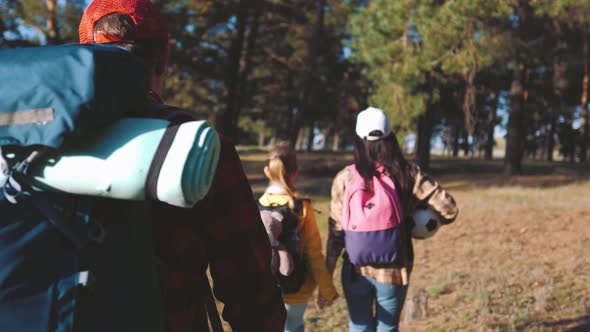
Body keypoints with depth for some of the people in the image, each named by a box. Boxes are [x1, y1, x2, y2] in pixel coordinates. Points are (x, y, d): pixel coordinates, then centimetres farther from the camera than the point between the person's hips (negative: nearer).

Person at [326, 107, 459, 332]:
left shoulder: (345, 178, -7)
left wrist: (326, 277, 3)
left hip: (356, 271, 0)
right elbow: (449, 209, -8)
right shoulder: (408, 174, -7)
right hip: (394, 272, 0)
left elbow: (336, 231, -5)